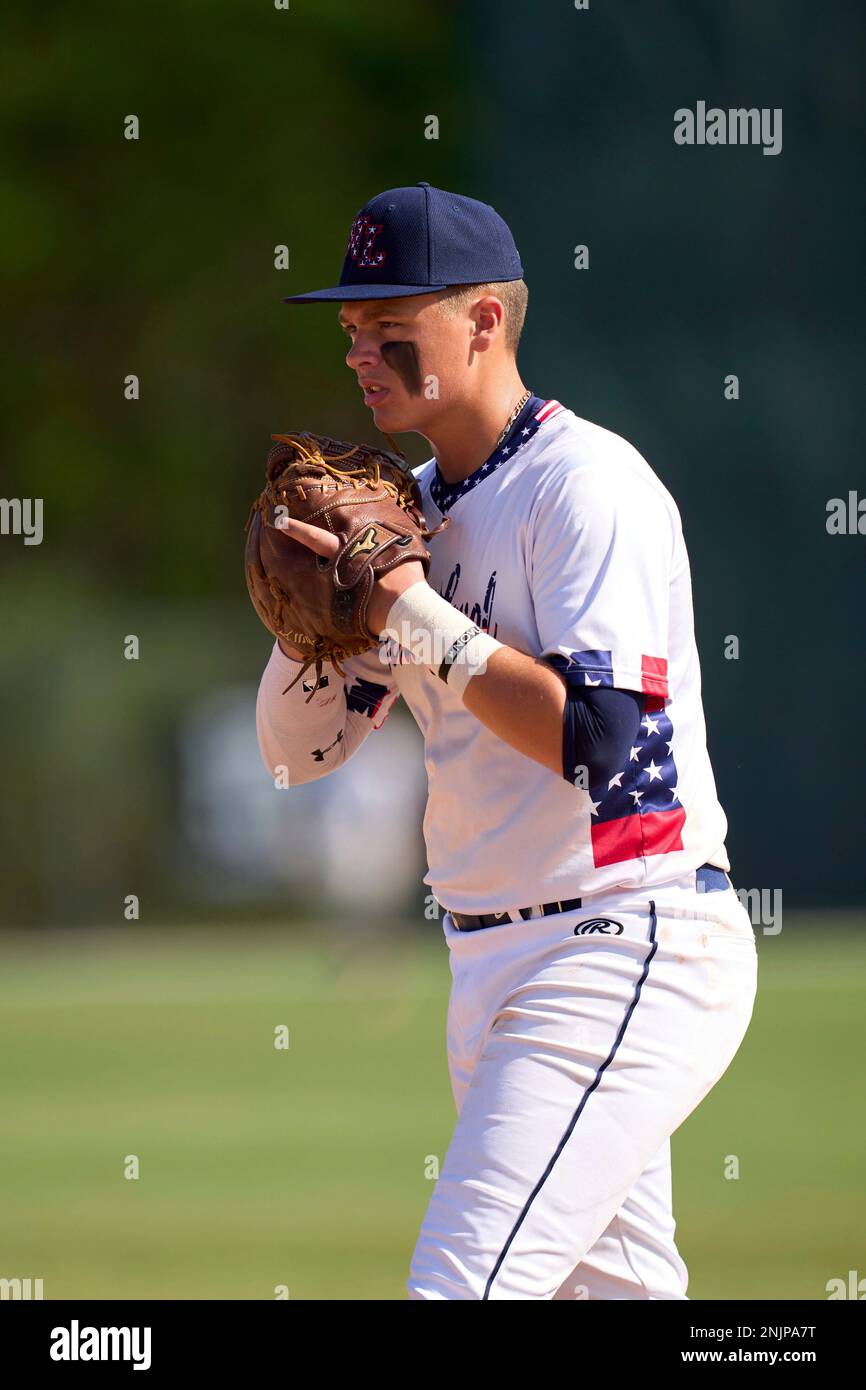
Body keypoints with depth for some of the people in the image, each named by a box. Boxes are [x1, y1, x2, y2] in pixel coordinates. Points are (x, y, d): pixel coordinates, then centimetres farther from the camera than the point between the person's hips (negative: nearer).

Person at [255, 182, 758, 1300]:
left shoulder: (586, 483, -13)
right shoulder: (418, 507, 13)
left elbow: (596, 741, -23)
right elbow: (297, 745, 13)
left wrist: (412, 612, -20)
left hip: (626, 946, -9)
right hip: (494, 960, 9)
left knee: (460, 1284, -18)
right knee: (618, 1282, 13)